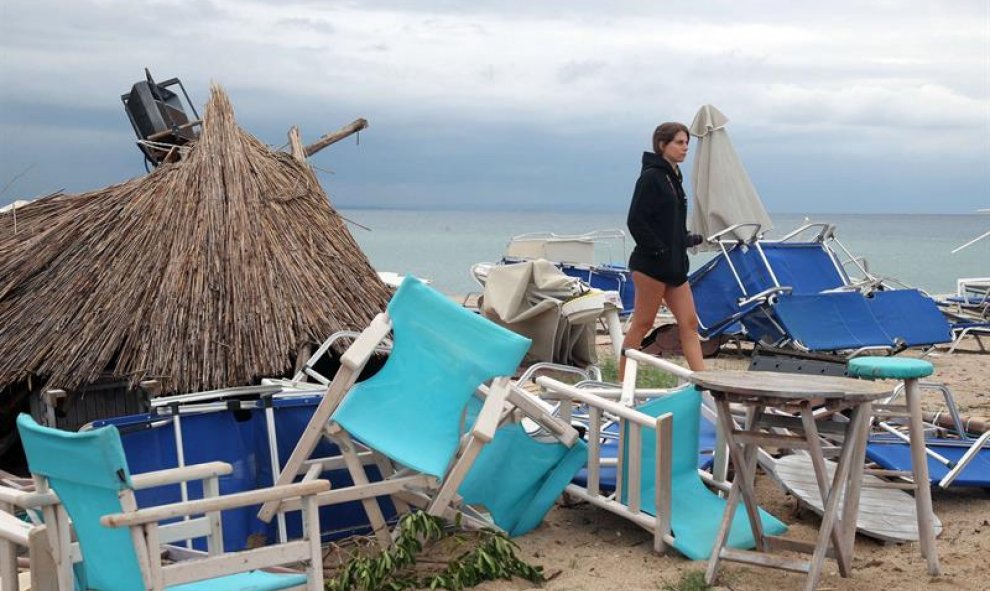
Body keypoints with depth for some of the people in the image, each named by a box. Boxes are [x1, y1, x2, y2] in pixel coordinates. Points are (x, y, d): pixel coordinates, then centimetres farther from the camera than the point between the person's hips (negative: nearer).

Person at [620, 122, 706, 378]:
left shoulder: (673, 177, 16)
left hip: (675, 265, 9)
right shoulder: (651, 177, -11)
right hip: (651, 264, -9)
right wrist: (659, 250, -17)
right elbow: (635, 221, -17)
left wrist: (687, 239, 9)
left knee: (689, 323, 4)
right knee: (642, 324, -1)